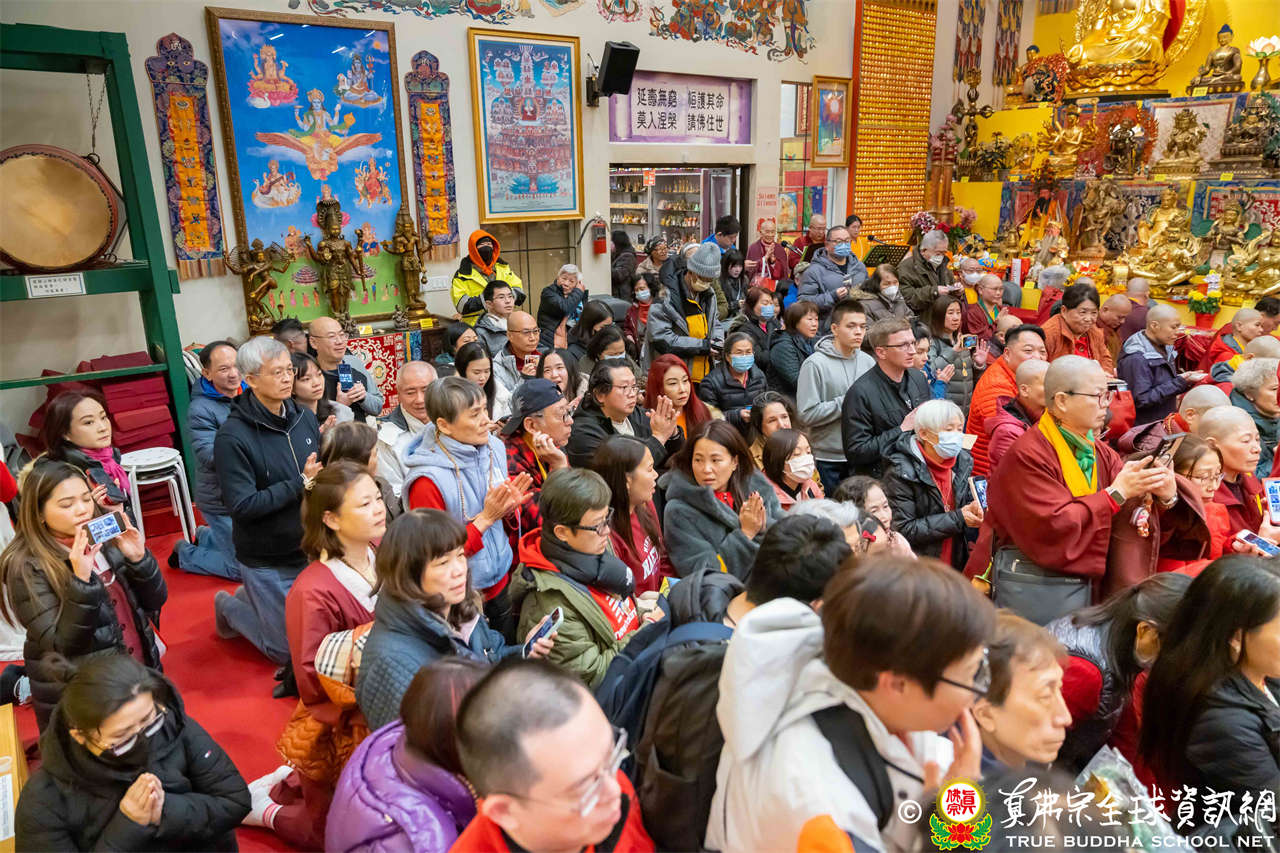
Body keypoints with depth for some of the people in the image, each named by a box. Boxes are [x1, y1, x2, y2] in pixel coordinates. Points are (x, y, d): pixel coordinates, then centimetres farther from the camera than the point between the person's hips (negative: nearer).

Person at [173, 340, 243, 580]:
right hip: (222, 502, -7)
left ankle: (205, 536, 42)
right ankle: (185, 554, 26)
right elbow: (210, 458, -27)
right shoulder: (200, 410, -19)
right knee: (243, 568, 4)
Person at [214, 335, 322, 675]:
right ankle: (230, 606, 33)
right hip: (267, 561, -5)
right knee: (287, 649, 8)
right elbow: (243, 506, -22)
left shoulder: (305, 417, -1)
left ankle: (253, 597, 40)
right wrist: (301, 484, -23)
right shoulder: (232, 436, -18)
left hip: (311, 549, 5)